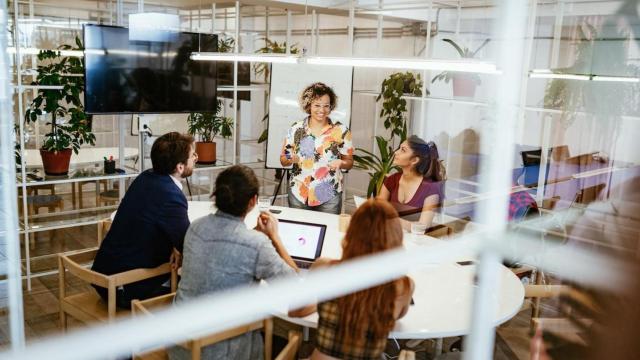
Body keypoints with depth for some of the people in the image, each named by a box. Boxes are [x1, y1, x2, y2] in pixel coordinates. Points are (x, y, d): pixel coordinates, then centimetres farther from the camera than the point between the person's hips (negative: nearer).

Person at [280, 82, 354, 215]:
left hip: (329, 196, -1)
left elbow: (349, 162, 5)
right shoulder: (296, 129, 2)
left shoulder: (341, 131, -1)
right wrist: (290, 159, -13)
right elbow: (283, 160, 8)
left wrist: (340, 163, -16)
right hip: (298, 194, 1)